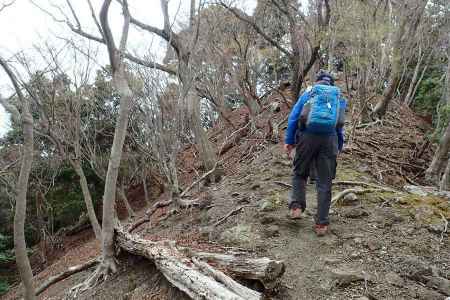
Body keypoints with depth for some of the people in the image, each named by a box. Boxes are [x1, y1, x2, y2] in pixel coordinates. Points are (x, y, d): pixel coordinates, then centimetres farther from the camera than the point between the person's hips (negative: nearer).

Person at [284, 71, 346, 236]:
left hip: (308, 136, -1)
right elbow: (340, 126, 17)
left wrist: (289, 141, 5)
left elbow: (293, 117, 4)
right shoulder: (339, 96, 19)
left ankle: (297, 206, 0)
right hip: (330, 139, 1)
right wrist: (339, 147, 23)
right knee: (324, 182, 5)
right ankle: (321, 223, 6)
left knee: (300, 173, 18)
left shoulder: (308, 92, 13)